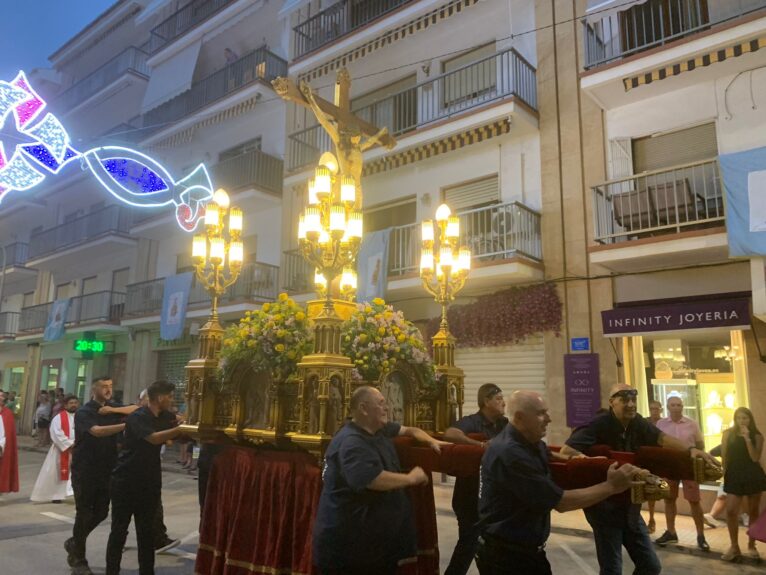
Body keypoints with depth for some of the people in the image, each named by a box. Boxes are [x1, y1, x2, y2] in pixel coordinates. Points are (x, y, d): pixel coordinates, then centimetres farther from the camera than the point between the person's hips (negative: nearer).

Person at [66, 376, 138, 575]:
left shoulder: (113, 408, 8)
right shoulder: (84, 412, -11)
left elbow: (136, 409, -7)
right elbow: (98, 431, -28)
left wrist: (113, 410, -19)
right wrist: (126, 425, -38)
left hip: (106, 470, 6)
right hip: (85, 471, -6)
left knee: (101, 512, 12)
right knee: (84, 514, 1)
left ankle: (74, 543, 35)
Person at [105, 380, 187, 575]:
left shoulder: (165, 418, 6)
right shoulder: (137, 417, -17)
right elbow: (154, 438, -30)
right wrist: (182, 429, -34)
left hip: (149, 481, 6)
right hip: (126, 480, -6)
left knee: (147, 531, 10)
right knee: (119, 529, 4)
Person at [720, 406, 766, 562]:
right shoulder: (728, 433, 3)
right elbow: (724, 455, 6)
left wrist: (747, 439, -17)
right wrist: (724, 473, 4)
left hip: (753, 476, 0)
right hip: (734, 475, 0)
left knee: (753, 512, 8)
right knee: (731, 511, -8)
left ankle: (751, 546, 23)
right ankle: (734, 547, 4)